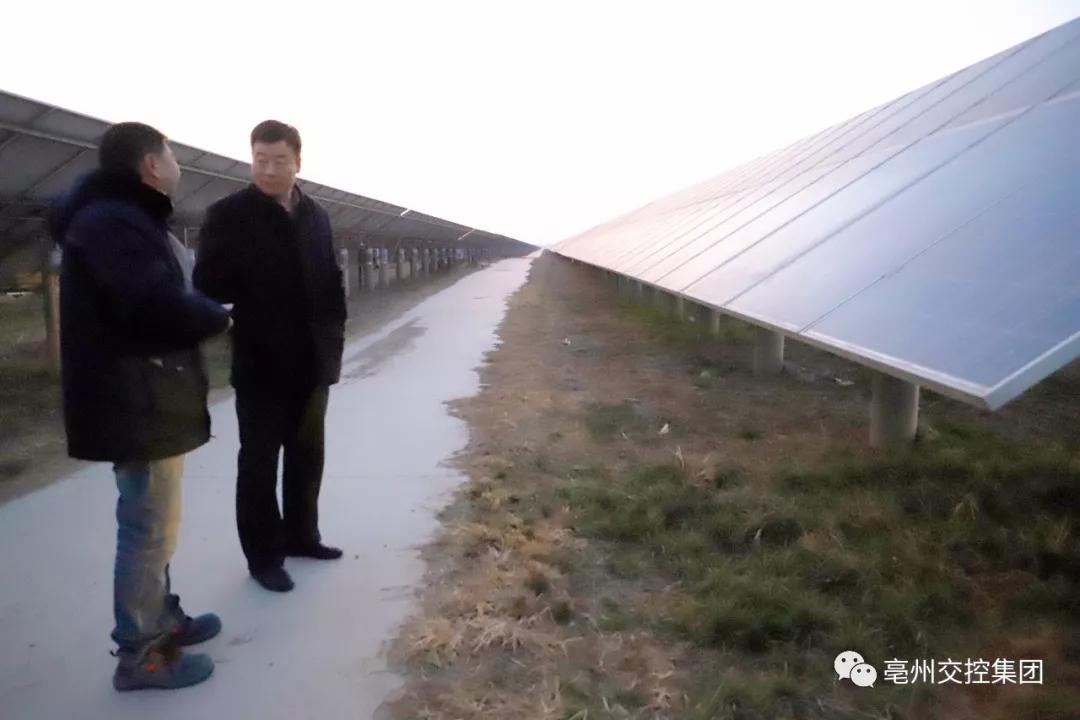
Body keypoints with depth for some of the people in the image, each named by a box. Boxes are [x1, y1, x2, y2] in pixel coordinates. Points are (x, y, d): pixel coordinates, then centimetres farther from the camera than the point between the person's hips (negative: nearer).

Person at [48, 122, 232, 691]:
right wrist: (218, 317, -13)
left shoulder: (127, 219, 18)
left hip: (149, 396, 11)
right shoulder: (111, 222, -18)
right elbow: (159, 307, -30)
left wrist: (204, 311, -4)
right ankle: (139, 654, 12)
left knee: (153, 523, 20)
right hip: (137, 403, -11)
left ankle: (160, 618, 34)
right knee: (149, 528, -1)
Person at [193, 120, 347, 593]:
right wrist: (246, 282, -27)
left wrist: (335, 334, 6)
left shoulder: (315, 215, 8)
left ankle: (301, 535, 32)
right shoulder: (228, 214, -7)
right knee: (259, 462, 6)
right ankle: (263, 556, 19)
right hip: (261, 364, -5)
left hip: (312, 361, 5)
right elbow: (210, 285, -10)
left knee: (307, 456, 15)